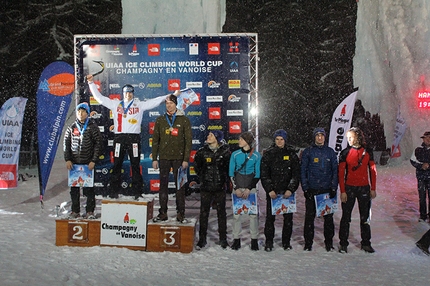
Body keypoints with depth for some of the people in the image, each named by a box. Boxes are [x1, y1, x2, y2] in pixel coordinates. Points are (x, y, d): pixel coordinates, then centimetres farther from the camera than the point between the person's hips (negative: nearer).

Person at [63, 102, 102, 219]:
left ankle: (90, 211, 7)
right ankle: (75, 211, 17)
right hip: (74, 163, 3)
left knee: (89, 188, -1)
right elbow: (66, 144, 11)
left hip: (88, 164, -3)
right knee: (74, 188, 7)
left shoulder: (93, 127, 0)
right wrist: (67, 159, 1)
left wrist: (93, 161, -9)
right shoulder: (71, 127, 9)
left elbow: (98, 145, -3)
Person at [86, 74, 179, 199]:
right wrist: (91, 83, 9)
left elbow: (156, 101, 6)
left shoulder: (140, 105, 9)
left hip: (134, 138, -1)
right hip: (119, 138, 1)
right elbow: (99, 97, 13)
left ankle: (137, 193, 9)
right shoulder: (115, 104, 12)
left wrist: (172, 95, 1)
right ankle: (113, 192, 13)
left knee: (135, 166, 3)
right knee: (116, 166, 5)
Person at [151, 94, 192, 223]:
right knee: (163, 185, 5)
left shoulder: (184, 120, 2)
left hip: (179, 158, -2)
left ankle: (181, 213, 9)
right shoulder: (160, 120, 8)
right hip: (164, 158, 2)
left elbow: (188, 140, -1)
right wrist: (154, 158, 3)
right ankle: (163, 213, 13)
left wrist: (186, 159, -8)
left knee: (180, 186, 2)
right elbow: (155, 140, 9)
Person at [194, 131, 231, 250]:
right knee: (204, 212, 4)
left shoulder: (225, 151, -4)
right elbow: (197, 166, 15)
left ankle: (223, 239, 18)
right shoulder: (202, 152, 0)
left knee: (221, 212, 7)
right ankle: (202, 239, 15)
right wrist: (202, 178, 11)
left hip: (220, 187, -1)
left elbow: (230, 167, 6)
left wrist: (225, 180, 2)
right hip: (206, 187, 1)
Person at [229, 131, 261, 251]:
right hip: (237, 187, 1)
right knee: (236, 213, 0)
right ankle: (236, 239, 10)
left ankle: (254, 239, 9)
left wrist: (249, 189, -8)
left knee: (254, 213, -1)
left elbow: (257, 175, 0)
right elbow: (231, 173, 5)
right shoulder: (235, 154, 4)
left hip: (251, 187, -1)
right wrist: (236, 188, -6)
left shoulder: (256, 155, 0)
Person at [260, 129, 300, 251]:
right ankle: (269, 242, 13)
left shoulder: (291, 153, 4)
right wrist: (270, 190, -10)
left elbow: (296, 174, 2)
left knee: (288, 217, 5)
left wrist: (291, 189, -9)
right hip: (272, 191, -1)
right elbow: (264, 174, 0)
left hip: (287, 191, 1)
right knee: (270, 217, 1)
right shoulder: (268, 154, 3)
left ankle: (286, 241, 18)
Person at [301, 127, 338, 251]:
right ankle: (308, 243, 11)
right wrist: (305, 188, -5)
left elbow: (335, 171, 10)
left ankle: (329, 242, 15)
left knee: (328, 216, 4)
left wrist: (334, 188, 0)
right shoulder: (307, 152, 5)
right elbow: (303, 171, 3)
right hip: (312, 190, -1)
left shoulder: (330, 152, 10)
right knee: (309, 216, 2)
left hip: (327, 189, 1)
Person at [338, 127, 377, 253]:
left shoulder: (368, 152, 4)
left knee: (365, 217, 10)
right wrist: (342, 191, -8)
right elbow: (341, 173, -3)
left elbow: (372, 171, 8)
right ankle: (343, 243, 12)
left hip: (365, 188, 2)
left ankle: (366, 243, 21)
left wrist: (373, 188, 3)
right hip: (349, 188, -2)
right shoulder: (345, 153, -1)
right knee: (346, 217, 3)